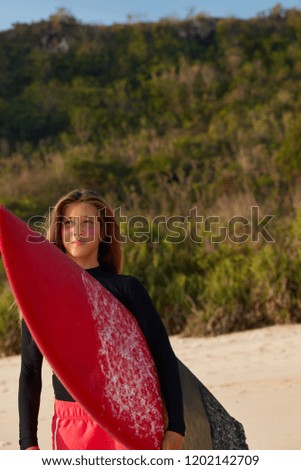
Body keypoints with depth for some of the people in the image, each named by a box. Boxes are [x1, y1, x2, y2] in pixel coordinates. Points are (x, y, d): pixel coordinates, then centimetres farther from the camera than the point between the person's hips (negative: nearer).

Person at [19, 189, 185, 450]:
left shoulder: (127, 288, 1)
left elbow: (164, 358, 0)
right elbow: (30, 373, 9)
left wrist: (175, 427, -5)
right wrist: (28, 442, 5)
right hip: (70, 426, 2)